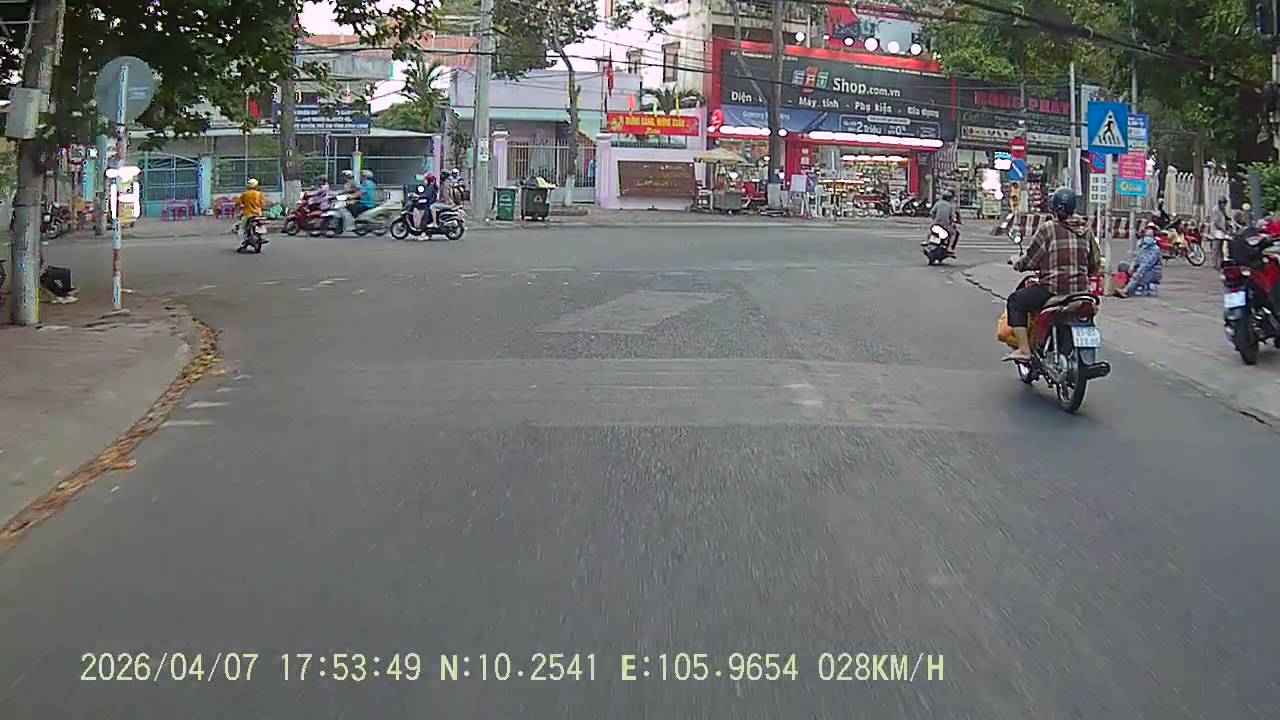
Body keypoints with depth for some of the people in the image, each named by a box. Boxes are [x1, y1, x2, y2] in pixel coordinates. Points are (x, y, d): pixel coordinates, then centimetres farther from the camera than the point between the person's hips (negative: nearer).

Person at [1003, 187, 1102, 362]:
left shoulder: (1048, 229, -9)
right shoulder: (1086, 230, 7)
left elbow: (1031, 260, -5)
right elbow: (1096, 264, 12)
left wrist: (1016, 263, 15)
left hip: (1053, 290, -6)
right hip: (1080, 291, 6)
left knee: (1016, 301, 9)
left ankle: (1024, 349, 1)